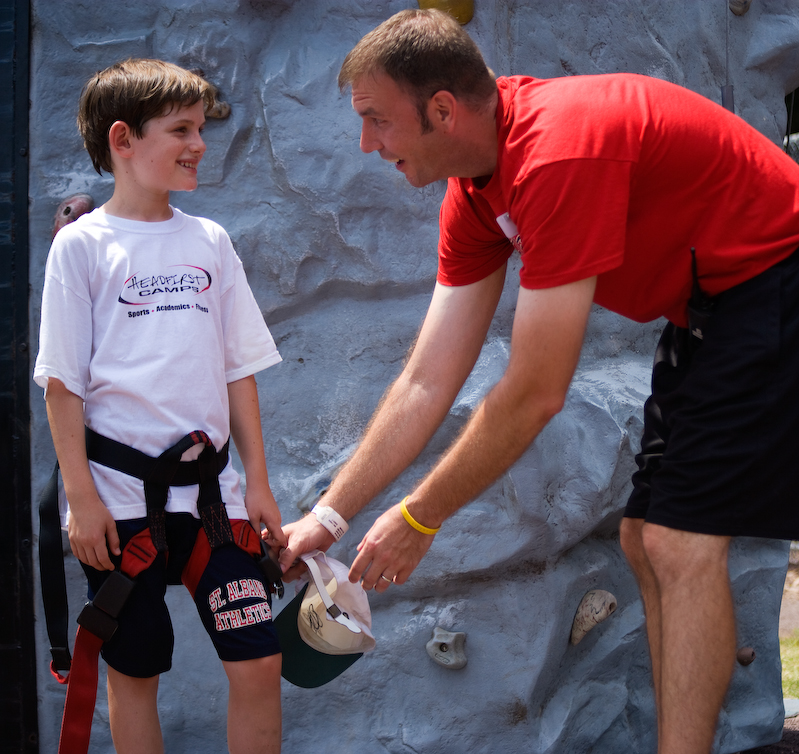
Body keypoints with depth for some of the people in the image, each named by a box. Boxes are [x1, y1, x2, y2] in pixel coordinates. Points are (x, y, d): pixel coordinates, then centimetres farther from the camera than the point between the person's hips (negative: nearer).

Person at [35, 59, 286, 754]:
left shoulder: (209, 241, 9)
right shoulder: (82, 245, -2)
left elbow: (238, 369, 11)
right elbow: (62, 381, -3)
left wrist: (258, 482, 7)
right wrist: (82, 499, -8)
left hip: (209, 488, 3)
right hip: (120, 495, -3)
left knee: (259, 663, -2)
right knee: (134, 672, 7)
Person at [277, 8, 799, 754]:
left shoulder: (557, 152, -30)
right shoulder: (476, 193, 0)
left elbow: (534, 393, -26)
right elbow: (426, 384, 3)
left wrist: (417, 519, -15)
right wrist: (327, 516, 2)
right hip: (704, 310, 10)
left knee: (682, 542, -16)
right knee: (646, 538, 9)